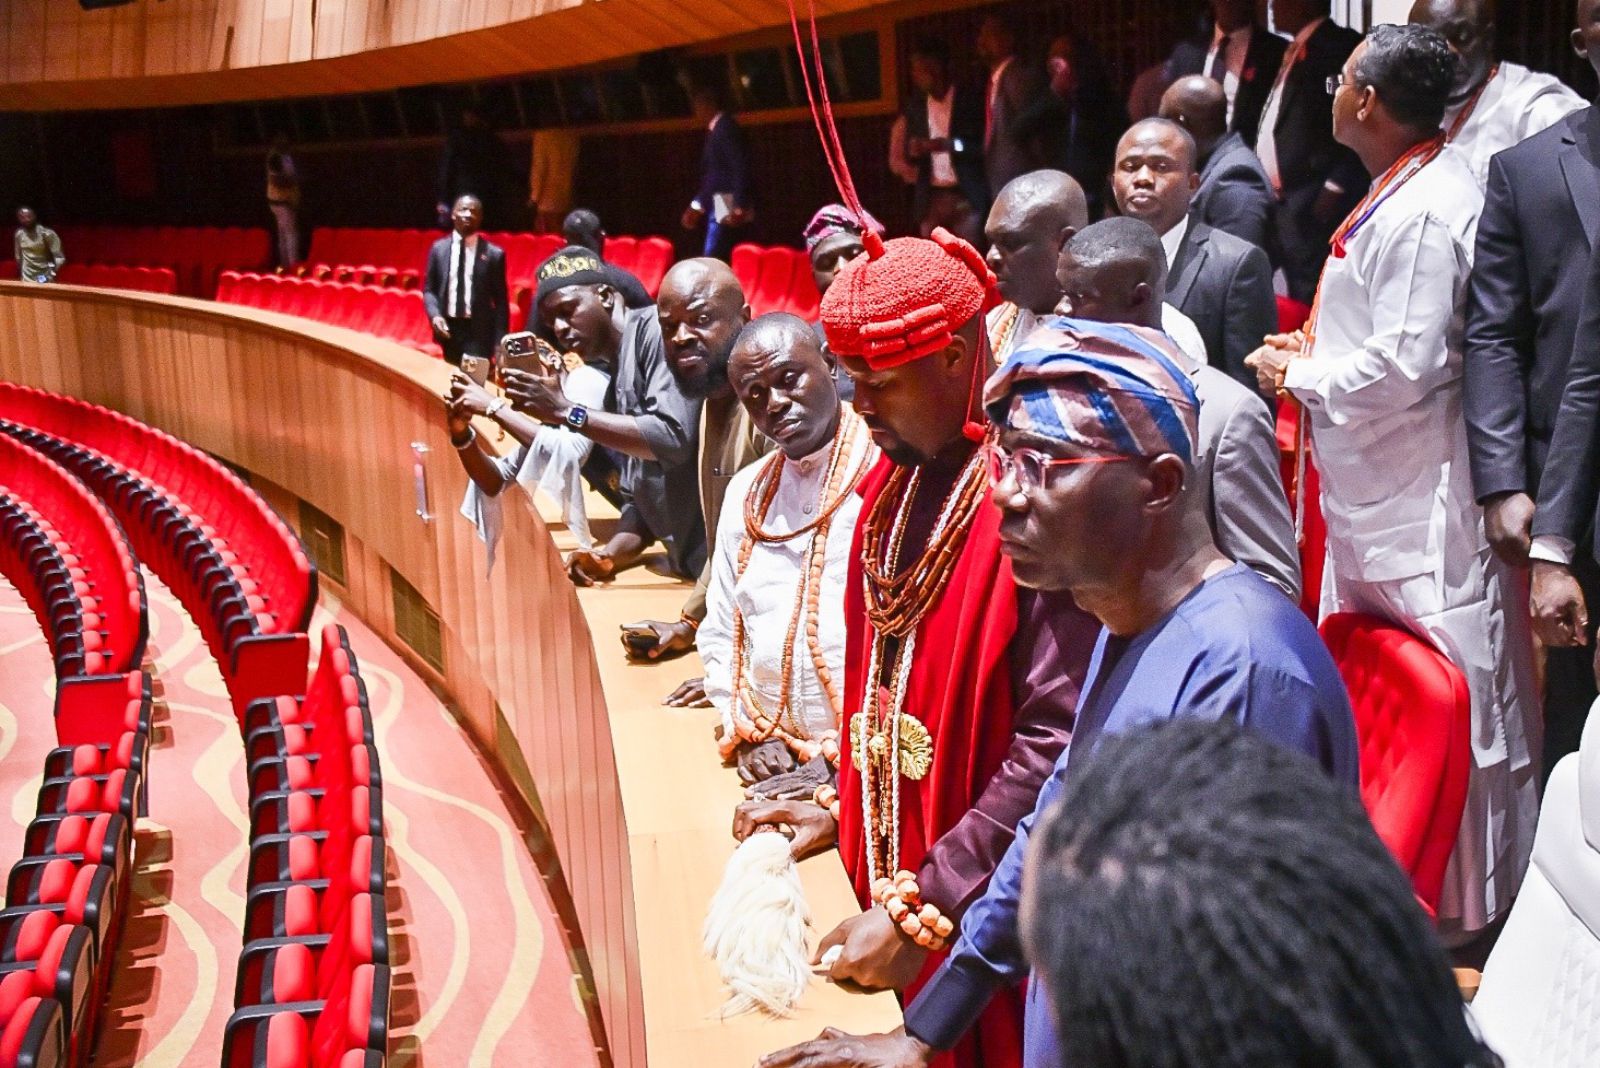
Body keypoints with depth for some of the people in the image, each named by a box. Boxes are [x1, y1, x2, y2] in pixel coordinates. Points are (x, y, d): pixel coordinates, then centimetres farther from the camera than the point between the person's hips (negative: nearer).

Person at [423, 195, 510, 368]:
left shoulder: (493, 253, -2)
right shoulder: (439, 248, 7)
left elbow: (501, 301, 0)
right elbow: (429, 289, 12)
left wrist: (500, 343, -5)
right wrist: (434, 315, -9)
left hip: (479, 330, -3)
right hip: (448, 327, 3)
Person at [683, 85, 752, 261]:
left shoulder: (726, 128, -10)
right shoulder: (714, 130, 18)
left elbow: (740, 168, -18)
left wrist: (738, 207, -24)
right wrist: (697, 206, 22)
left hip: (727, 206, -10)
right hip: (716, 205, 10)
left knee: (712, 258, -13)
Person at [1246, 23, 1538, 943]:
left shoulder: (1428, 211, -21)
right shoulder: (1404, 192, 10)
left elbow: (1403, 366, -25)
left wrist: (1298, 375, -11)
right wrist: (1316, 348, 7)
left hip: (1422, 507, -11)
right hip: (1372, 490, 11)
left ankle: (1468, 904, 16)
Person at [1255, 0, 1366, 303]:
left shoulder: (1342, 47, -7)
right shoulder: (1294, 51, 20)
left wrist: (1335, 188, -18)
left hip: (1312, 204, -9)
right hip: (1277, 199, 9)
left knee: (1310, 300, -10)